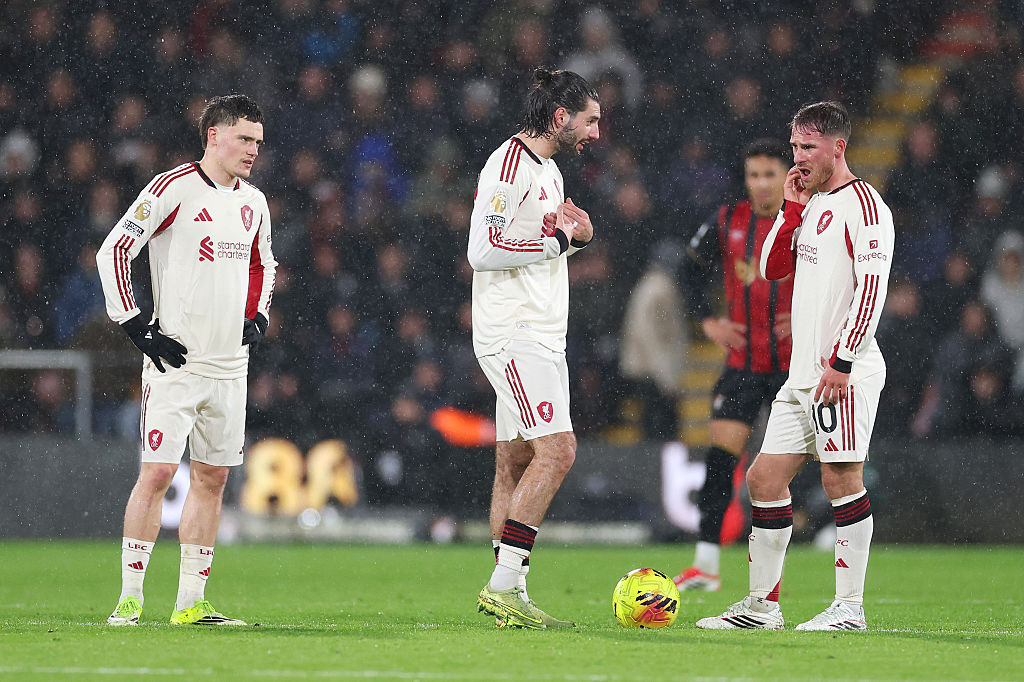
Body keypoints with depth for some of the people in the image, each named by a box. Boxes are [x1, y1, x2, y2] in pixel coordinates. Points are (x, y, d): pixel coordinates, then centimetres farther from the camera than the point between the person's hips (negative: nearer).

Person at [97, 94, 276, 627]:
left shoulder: (253, 203, 12)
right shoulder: (173, 189, -10)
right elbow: (113, 252, -11)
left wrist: (257, 317, 15)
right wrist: (137, 327, -13)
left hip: (230, 363, 7)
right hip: (176, 359, -7)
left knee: (212, 477, 7)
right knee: (158, 471, -11)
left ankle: (190, 602, 12)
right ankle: (129, 598, -7)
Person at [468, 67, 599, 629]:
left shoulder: (547, 170, 19)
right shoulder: (507, 166, -12)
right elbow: (483, 249, -20)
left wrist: (575, 235, 8)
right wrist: (558, 238, -14)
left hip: (542, 337, 10)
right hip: (513, 334, -10)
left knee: (515, 462, 7)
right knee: (557, 450, -17)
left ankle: (507, 592, 8)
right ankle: (503, 586, -17)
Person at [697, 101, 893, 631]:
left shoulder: (862, 203, -9)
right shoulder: (811, 204, 19)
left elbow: (872, 288, -16)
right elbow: (772, 269, 19)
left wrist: (842, 361, -20)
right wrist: (792, 209, 7)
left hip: (845, 373, -9)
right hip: (802, 373, 9)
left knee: (842, 478, -9)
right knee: (765, 479, 6)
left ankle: (850, 607, -4)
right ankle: (762, 605, 12)